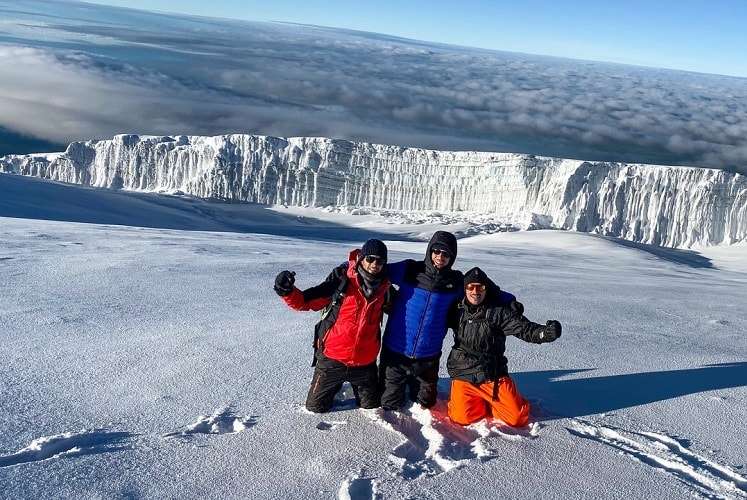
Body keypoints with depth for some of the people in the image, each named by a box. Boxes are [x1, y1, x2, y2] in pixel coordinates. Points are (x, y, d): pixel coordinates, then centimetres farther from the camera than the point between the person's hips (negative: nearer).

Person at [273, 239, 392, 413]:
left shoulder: (384, 287, -1)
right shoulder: (342, 280, -13)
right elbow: (305, 302, -13)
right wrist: (288, 292, -30)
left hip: (365, 361, 3)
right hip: (332, 358, -3)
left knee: (371, 406, 18)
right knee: (316, 407, 10)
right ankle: (334, 386, 41)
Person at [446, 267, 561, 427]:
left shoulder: (498, 311, -6)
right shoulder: (457, 310, 4)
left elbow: (524, 328, -18)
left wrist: (545, 332, -36)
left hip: (494, 376, -1)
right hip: (463, 375, 1)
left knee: (518, 417, -11)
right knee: (462, 417, -18)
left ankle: (489, 403, 17)